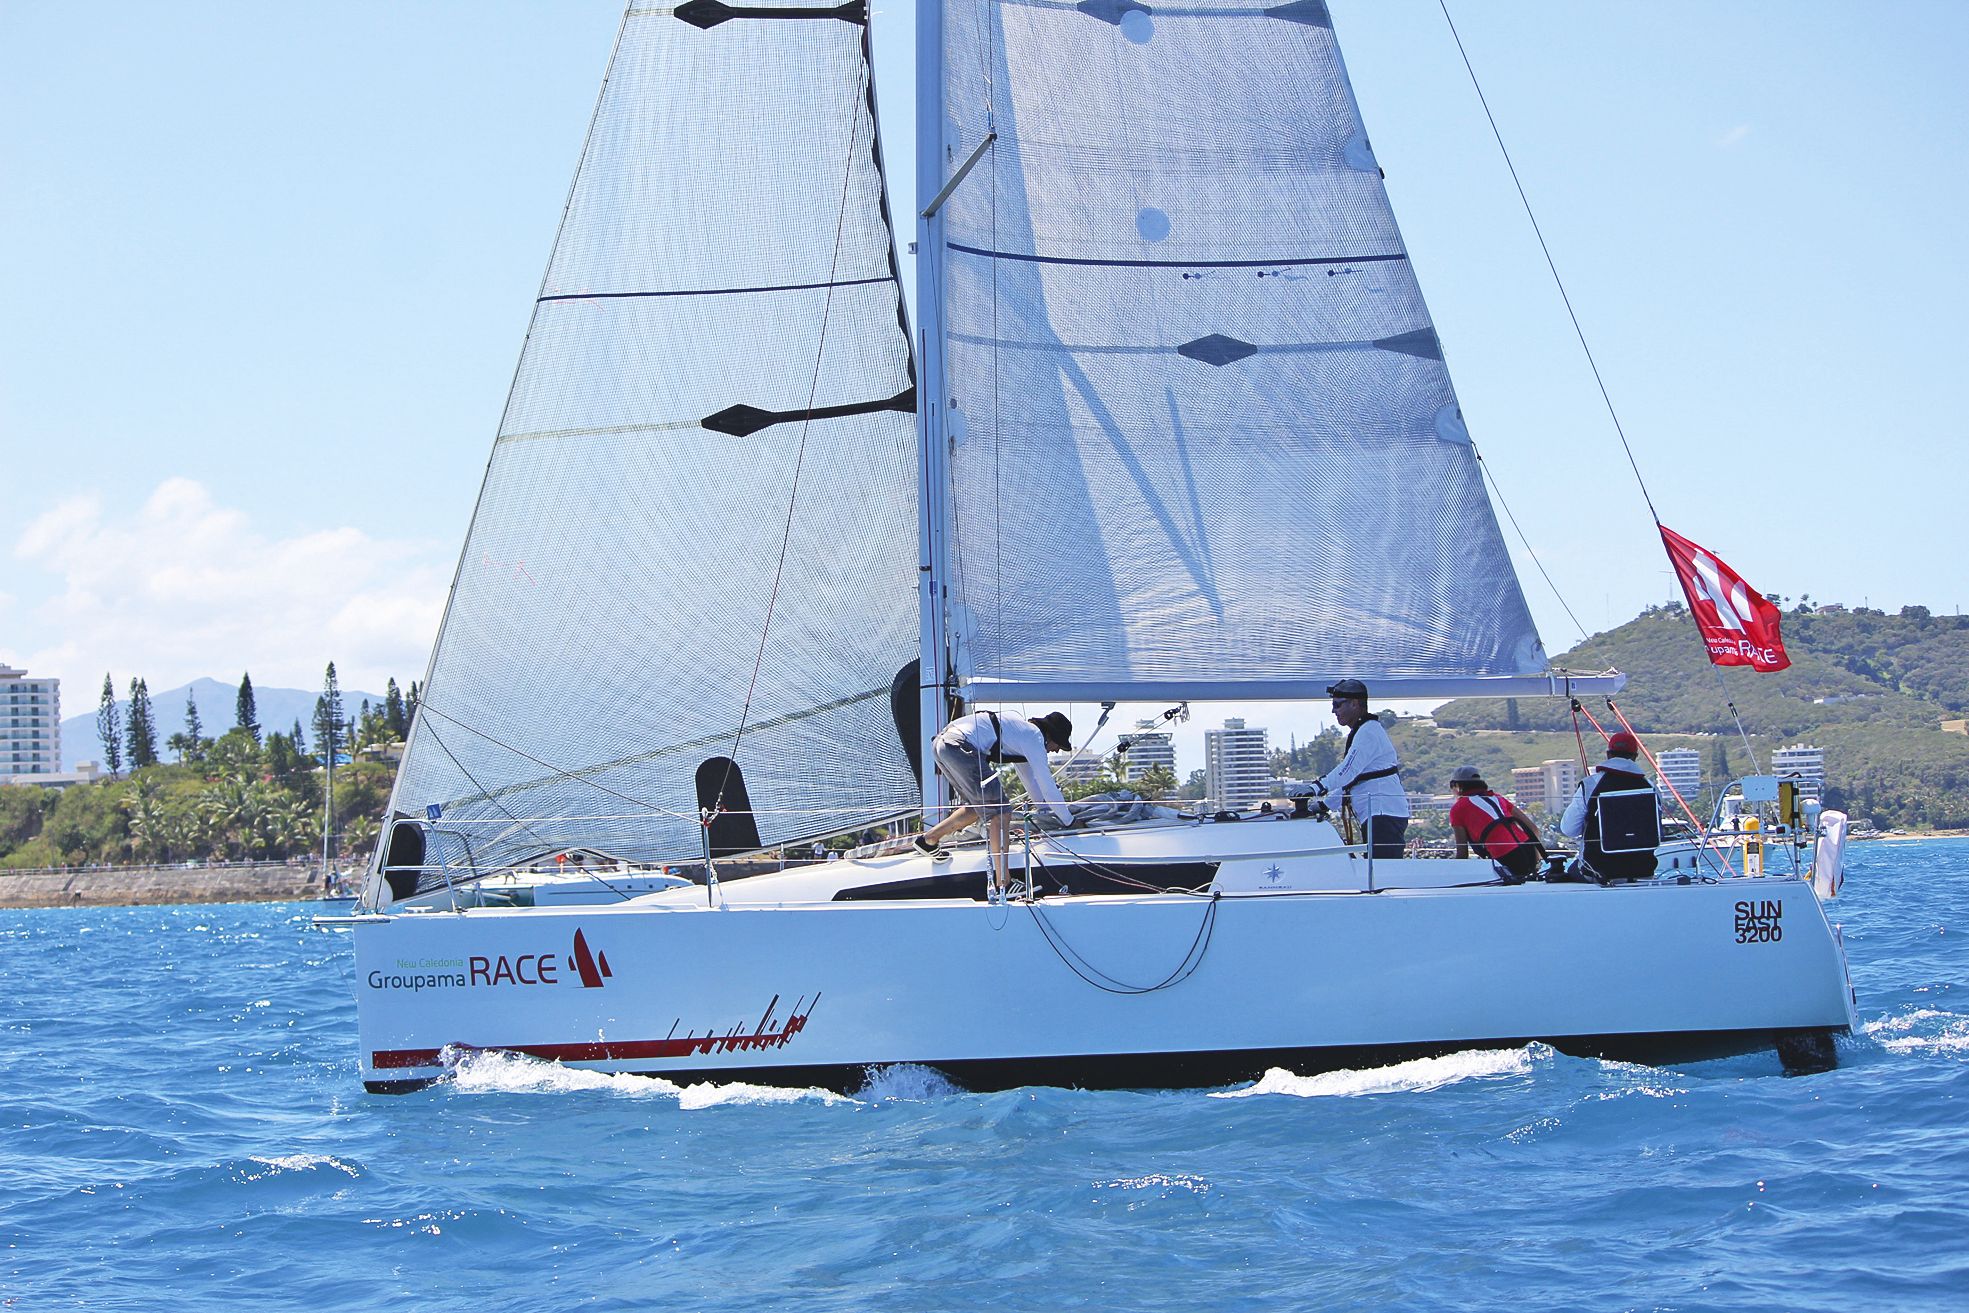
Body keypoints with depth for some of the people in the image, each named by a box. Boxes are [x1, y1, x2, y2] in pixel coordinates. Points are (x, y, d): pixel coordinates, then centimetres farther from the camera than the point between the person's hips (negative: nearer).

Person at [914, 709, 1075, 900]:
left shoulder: (1024, 730, 29)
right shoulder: (1034, 737, 2)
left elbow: (1032, 781, 41)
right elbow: (1047, 784, 3)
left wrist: (1051, 808, 45)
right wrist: (1069, 821, 13)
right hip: (960, 746, -10)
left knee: (979, 807, 23)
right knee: (999, 812, -7)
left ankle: (928, 839, 31)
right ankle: (1002, 884, -9)